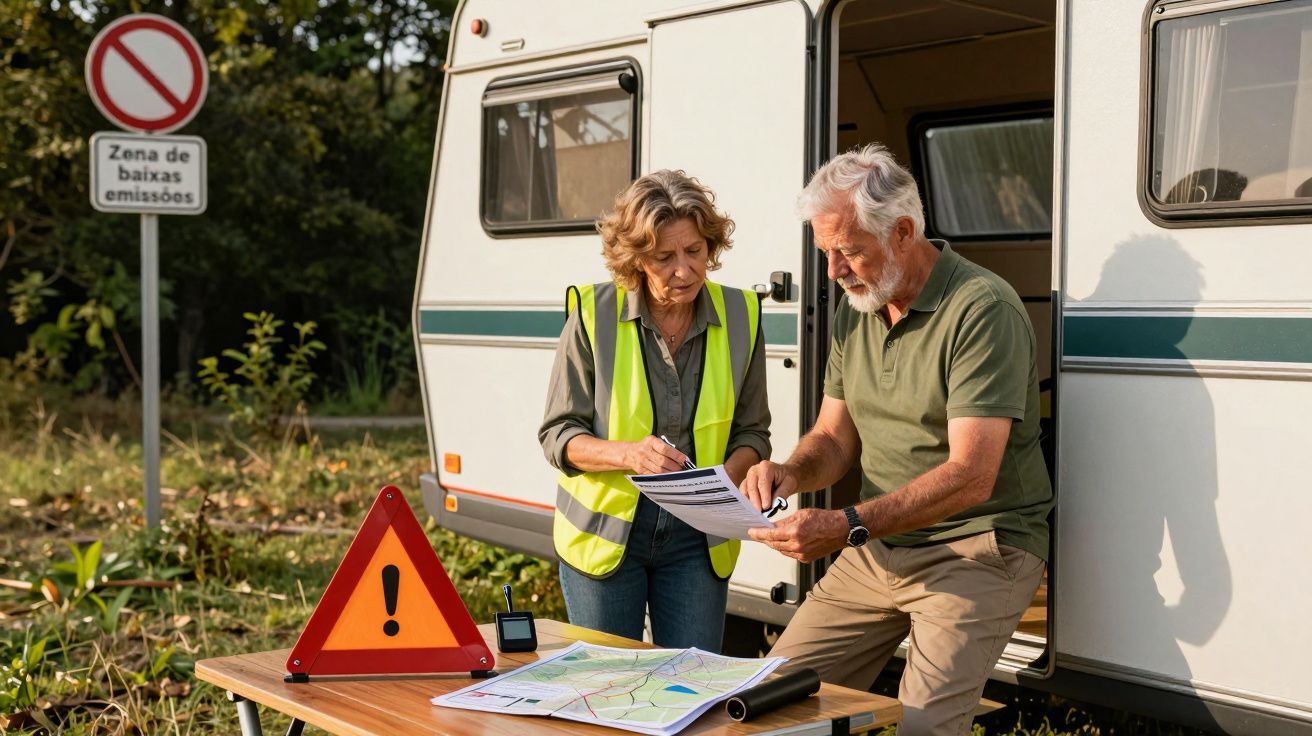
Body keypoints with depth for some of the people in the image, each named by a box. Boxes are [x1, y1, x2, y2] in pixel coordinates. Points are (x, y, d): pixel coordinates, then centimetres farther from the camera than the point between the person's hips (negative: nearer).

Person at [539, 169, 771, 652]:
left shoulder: (740, 316, -2)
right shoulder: (593, 314, -9)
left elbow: (752, 432, 7)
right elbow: (557, 435, -5)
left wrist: (726, 478, -14)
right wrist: (628, 454, -23)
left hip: (697, 537, 2)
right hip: (603, 531, -2)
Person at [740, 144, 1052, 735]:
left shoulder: (981, 309, -17)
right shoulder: (854, 312, 9)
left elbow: (970, 477, -25)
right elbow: (833, 438, 15)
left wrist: (846, 527, -32)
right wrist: (791, 474, -8)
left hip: (976, 548, -7)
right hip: (877, 548, 7)